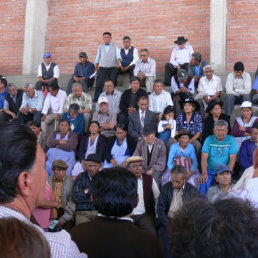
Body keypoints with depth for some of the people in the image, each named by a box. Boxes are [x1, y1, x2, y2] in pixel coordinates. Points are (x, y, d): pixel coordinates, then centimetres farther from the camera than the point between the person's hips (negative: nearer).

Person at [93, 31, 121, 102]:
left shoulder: (114, 46, 12)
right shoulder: (100, 47, 16)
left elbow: (118, 55, 0)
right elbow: (97, 57, 16)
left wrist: (118, 61, -21)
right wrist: (96, 68, 13)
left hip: (113, 67, 0)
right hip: (102, 67, 0)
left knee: (112, 84, -3)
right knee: (99, 84, -9)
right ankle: (96, 99, -6)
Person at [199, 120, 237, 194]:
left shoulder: (231, 140, 3)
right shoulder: (209, 139, 4)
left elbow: (232, 158, -5)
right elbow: (204, 157, -5)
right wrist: (204, 173, -18)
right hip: (210, 171, 0)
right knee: (204, 182, -26)